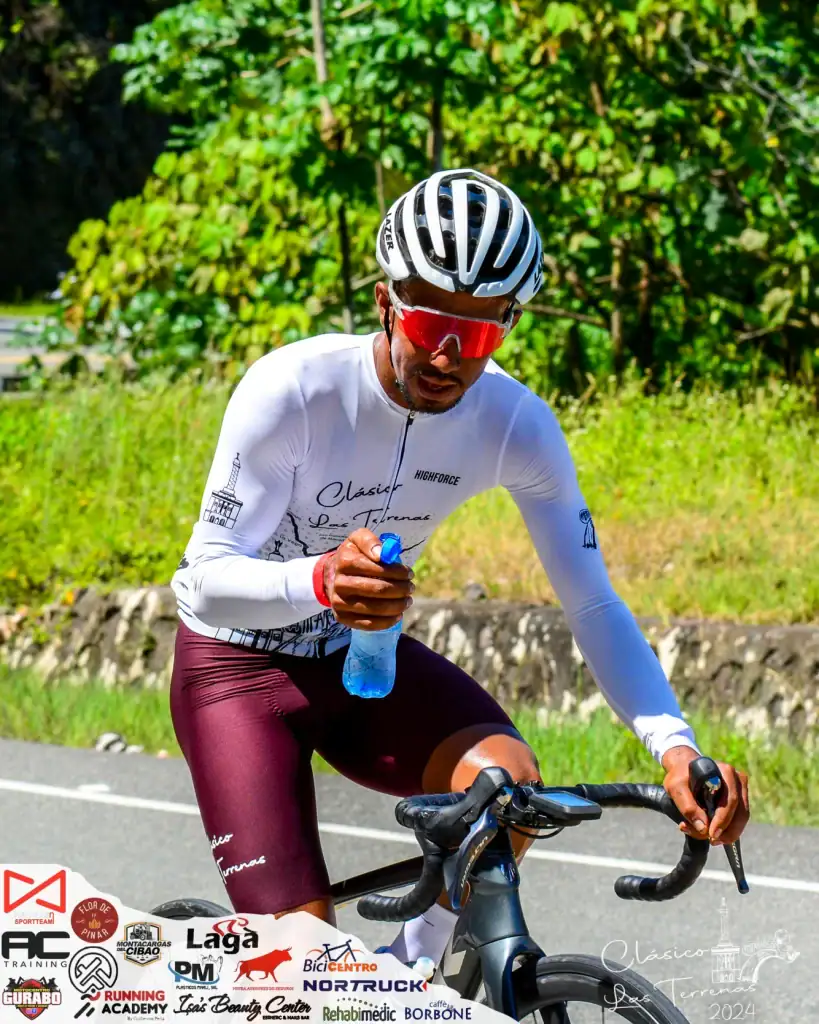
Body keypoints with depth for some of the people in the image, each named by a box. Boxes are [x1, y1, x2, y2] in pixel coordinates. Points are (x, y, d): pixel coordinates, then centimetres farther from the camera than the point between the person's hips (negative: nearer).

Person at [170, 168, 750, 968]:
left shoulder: (517, 425, -17)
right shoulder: (292, 391, -28)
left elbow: (593, 605, -14)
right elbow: (209, 584, -28)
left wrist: (674, 745, -31)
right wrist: (321, 582, -51)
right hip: (239, 662, -4)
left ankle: (409, 975, -2)